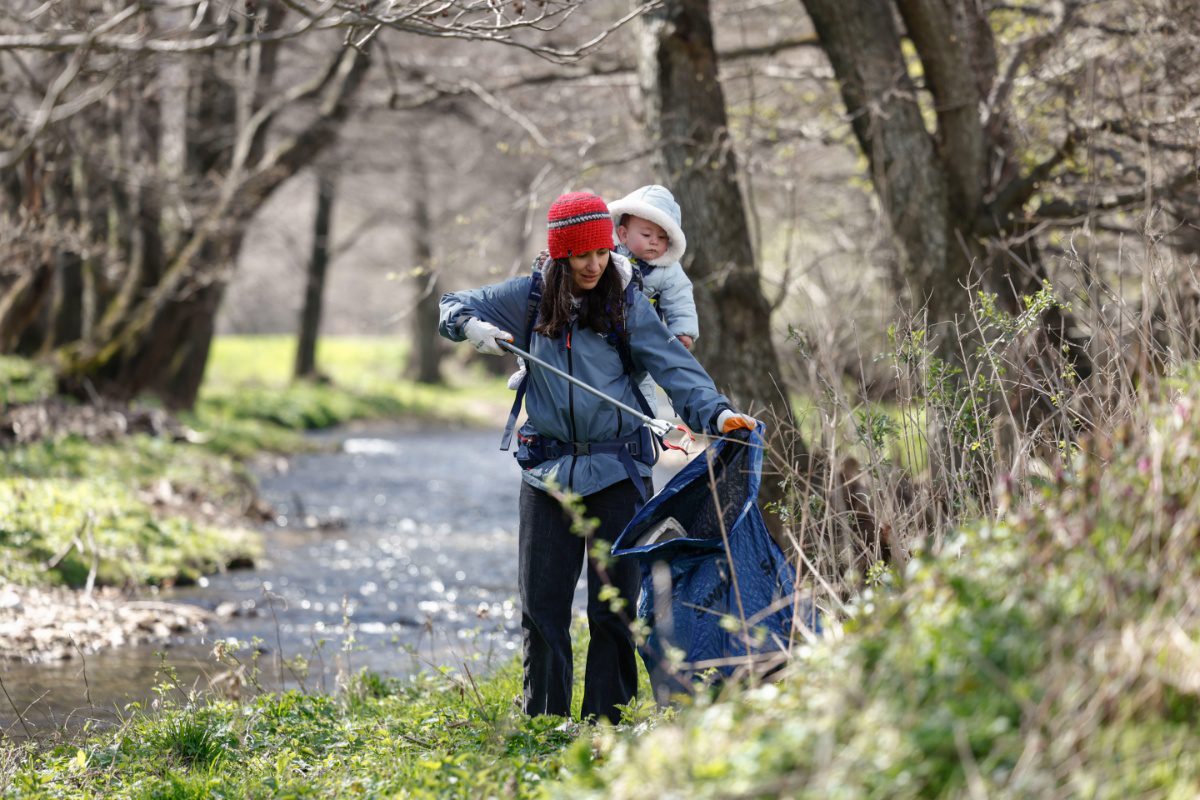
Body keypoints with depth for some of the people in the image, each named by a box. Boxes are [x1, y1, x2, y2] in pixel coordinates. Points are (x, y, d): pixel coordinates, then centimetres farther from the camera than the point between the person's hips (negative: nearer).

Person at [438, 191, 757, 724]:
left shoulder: (626, 302, 0)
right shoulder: (530, 297, 5)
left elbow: (674, 367, -6)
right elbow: (455, 306, 12)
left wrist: (715, 412, -23)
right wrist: (473, 327, -12)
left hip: (616, 469, -1)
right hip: (547, 470, 2)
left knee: (613, 601, 1)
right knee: (541, 600, 3)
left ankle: (606, 720, 7)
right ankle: (543, 721, 11)